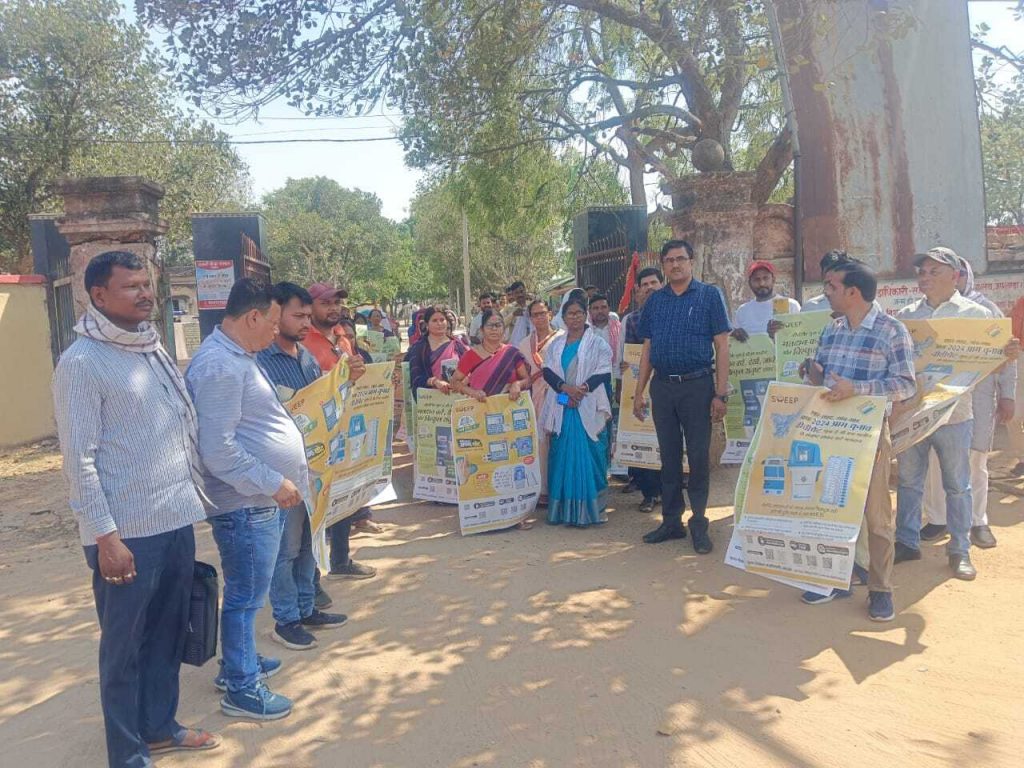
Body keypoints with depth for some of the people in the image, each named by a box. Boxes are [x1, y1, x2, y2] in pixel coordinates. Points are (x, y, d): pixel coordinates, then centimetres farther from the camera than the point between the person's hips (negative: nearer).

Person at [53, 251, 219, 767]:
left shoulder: (154, 349, 11)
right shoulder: (82, 363, -12)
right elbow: (79, 458, -15)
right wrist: (105, 536, -17)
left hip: (177, 521, 7)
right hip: (128, 532, -7)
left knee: (168, 633, 19)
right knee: (124, 645, 8)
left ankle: (159, 726, 37)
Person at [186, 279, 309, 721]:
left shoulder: (238, 357, 13)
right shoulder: (219, 365, -21)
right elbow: (218, 449, -26)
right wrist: (274, 483, -21)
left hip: (261, 501, 10)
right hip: (246, 505, -10)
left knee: (247, 595, 22)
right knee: (245, 598, 3)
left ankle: (240, 663, 37)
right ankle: (241, 689, 16)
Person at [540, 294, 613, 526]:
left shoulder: (598, 344, 3)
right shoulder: (555, 344, 14)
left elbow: (604, 373, -6)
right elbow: (547, 370, 2)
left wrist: (582, 389, -17)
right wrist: (565, 388, -15)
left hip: (588, 409, -3)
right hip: (561, 408, 4)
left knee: (587, 458, -4)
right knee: (562, 457, 5)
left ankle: (587, 509, 2)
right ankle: (562, 509, 11)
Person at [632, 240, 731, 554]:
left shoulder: (709, 295, 0)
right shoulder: (654, 301, 10)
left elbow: (722, 345, -4)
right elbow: (647, 349, 13)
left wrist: (721, 393, -11)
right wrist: (639, 392, 7)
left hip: (697, 386, -3)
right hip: (662, 387, 4)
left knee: (698, 457, 2)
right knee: (669, 457, 10)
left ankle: (699, 524, 13)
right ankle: (671, 521, 20)